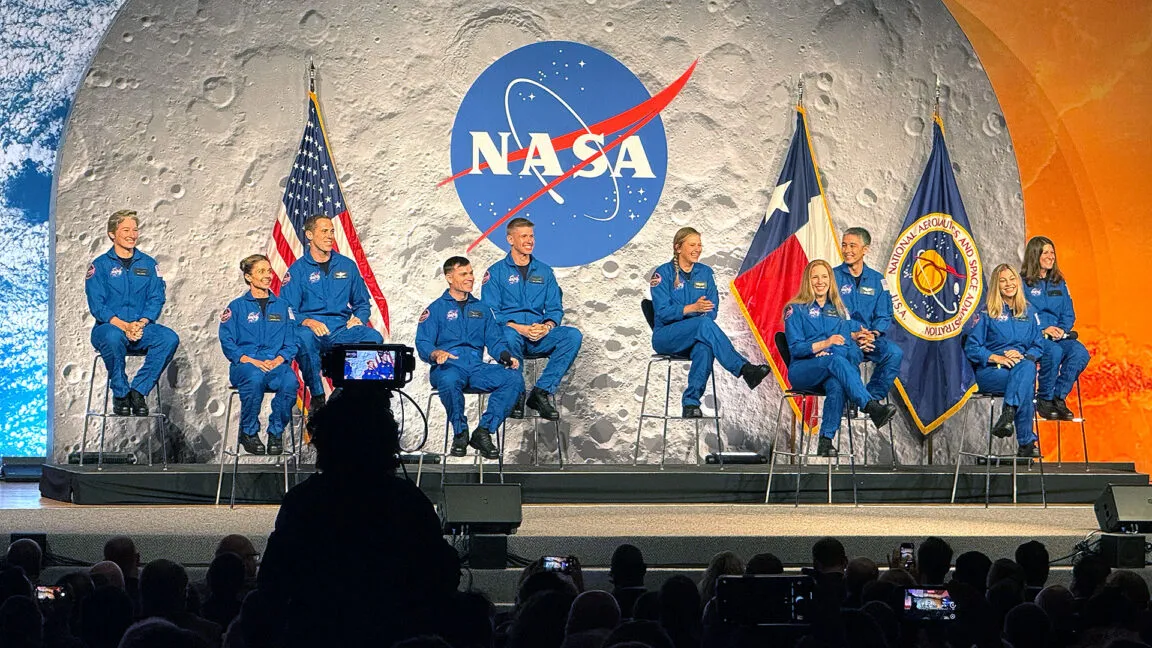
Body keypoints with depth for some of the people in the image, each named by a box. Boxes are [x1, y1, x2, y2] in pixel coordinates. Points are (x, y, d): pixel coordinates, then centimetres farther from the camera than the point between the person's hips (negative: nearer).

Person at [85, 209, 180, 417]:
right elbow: (97, 305, -5)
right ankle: (120, 394, -21)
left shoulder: (148, 264, 14)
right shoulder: (99, 265, 4)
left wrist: (141, 323, -14)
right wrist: (124, 325, -21)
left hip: (141, 329, 3)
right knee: (114, 336, -40)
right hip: (107, 327, -3)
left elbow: (156, 299, 6)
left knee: (169, 338, -28)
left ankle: (138, 391, -20)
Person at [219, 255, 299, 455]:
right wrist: (251, 360, -14)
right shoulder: (237, 307, 11)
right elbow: (227, 343, 2)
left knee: (290, 381, -34)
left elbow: (291, 343, 13)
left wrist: (278, 360, -8)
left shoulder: (283, 306, 19)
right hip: (244, 364, -2)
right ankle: (248, 432, -19)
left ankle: (276, 432, -15)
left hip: (276, 363, 2)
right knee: (255, 378, -39)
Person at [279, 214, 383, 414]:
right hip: (312, 330, -3)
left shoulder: (347, 266, 16)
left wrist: (359, 319, -1)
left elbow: (363, 303, 22)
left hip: (342, 330, 3)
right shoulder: (298, 269, 6)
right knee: (304, 337, -39)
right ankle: (317, 398, -23)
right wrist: (307, 321, -21)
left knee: (374, 337, -28)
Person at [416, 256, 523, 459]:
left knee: (514, 378, -26)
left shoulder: (481, 309, 25)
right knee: (449, 380, -42)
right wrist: (436, 354, -24)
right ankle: (460, 433, -19)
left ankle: (483, 431, -20)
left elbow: (495, 340, 18)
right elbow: (423, 343, 0)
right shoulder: (436, 309, 12)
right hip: (449, 366, -4)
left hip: (477, 367, 4)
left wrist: (507, 356, -5)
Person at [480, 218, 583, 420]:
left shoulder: (544, 272, 20)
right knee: (509, 336, -41)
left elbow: (555, 309, 14)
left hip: (539, 336, 4)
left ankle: (542, 391, -24)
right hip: (512, 330, -3)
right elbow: (490, 312, -2)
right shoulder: (496, 272, 8)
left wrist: (546, 326, -10)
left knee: (573, 335, -26)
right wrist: (518, 327, -18)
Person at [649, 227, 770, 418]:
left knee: (704, 347, -36)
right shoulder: (663, 273, -1)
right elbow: (662, 312, -11)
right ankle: (744, 369, -45)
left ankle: (691, 402, -38)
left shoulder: (705, 273, 12)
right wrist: (693, 308, -24)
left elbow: (712, 311, 9)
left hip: (695, 337, 3)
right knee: (704, 324, -35)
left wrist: (703, 311, -14)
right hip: (665, 336, -3)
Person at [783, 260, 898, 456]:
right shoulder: (796, 309, 8)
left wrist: (857, 336, -7)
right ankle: (872, 407, -54)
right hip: (802, 371, -3)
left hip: (833, 371, 3)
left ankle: (826, 442, -44)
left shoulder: (839, 309, 22)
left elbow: (851, 339, 15)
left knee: (836, 385, -37)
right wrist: (825, 343, -16)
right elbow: (795, 348, -3)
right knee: (836, 360, -37)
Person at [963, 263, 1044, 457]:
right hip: (990, 372, -3)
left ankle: (1007, 417, -44)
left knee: (1027, 367, -35)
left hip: (1022, 366, 3)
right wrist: (996, 358, -17)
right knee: (1026, 384, -33)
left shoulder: (1028, 312, 17)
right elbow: (971, 348, -1)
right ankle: (1026, 443, -38)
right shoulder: (985, 313, 5)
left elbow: (1038, 346, 13)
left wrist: (1022, 356, -9)